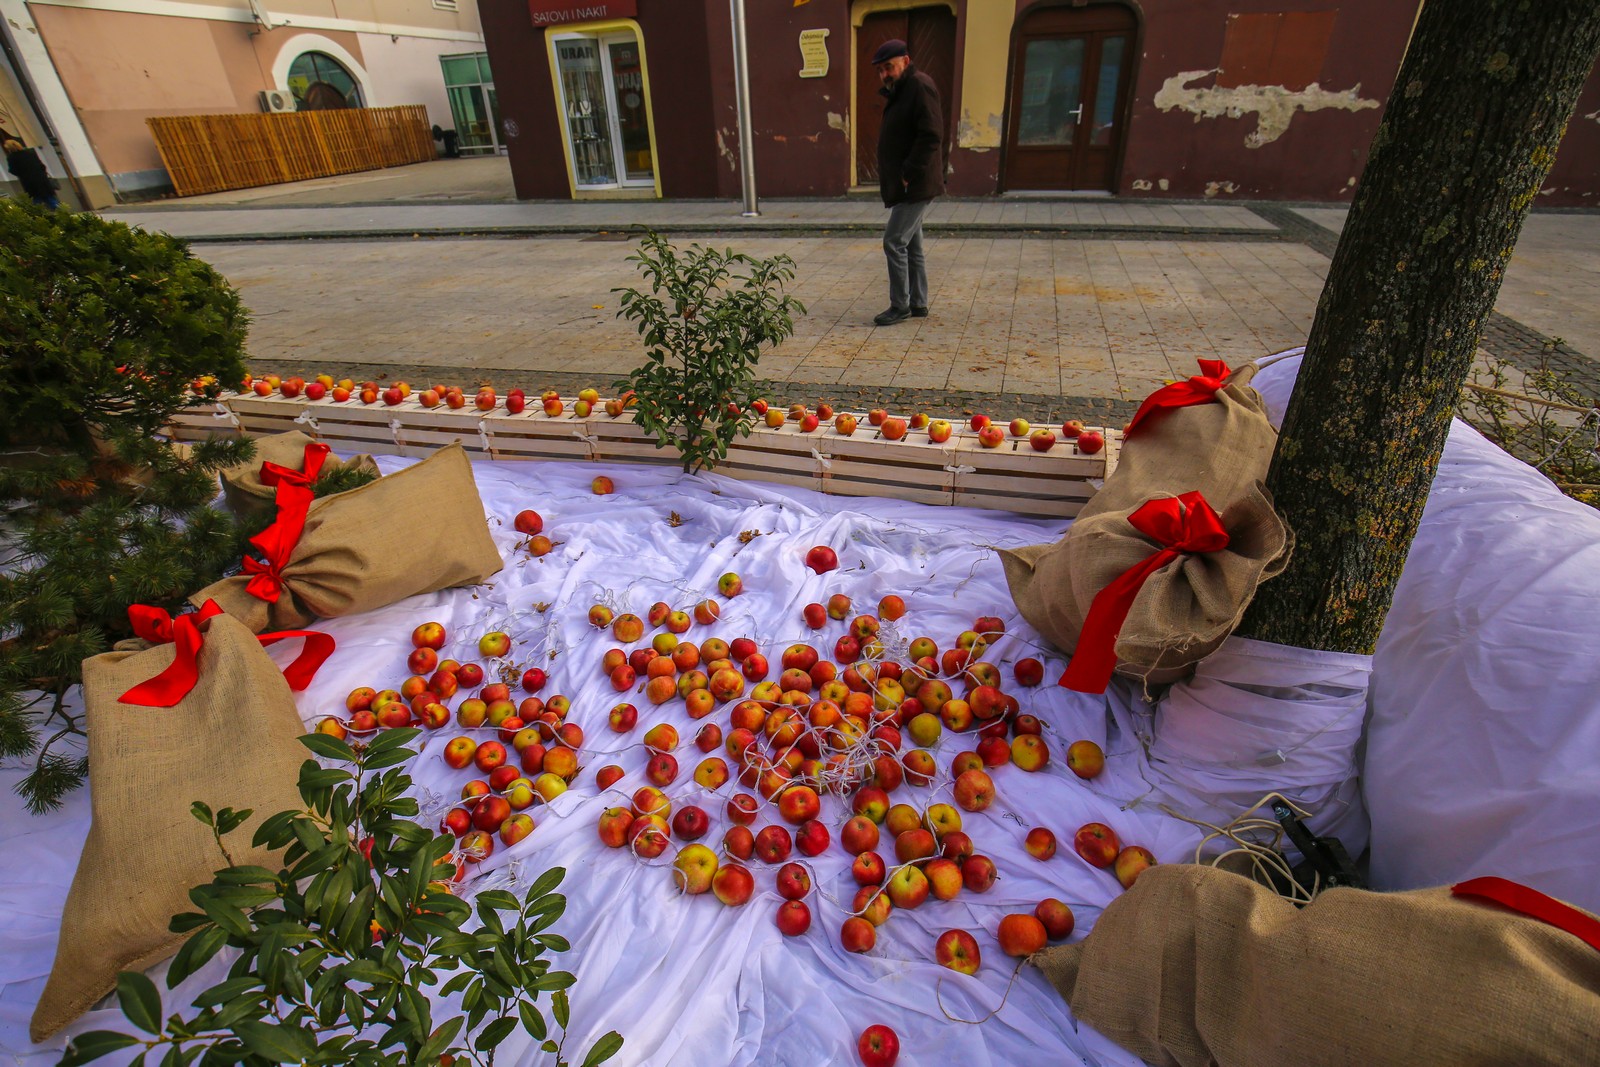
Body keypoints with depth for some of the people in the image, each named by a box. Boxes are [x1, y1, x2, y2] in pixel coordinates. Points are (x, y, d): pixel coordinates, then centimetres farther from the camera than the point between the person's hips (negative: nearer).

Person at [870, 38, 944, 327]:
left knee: (894, 242, -10)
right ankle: (918, 304, 19)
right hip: (905, 185, 10)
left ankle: (900, 306, -3)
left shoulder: (920, 86, -12)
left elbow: (931, 136, -21)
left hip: (915, 185, -10)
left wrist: (908, 174, -21)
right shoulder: (899, 91, 18)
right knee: (911, 244, 12)